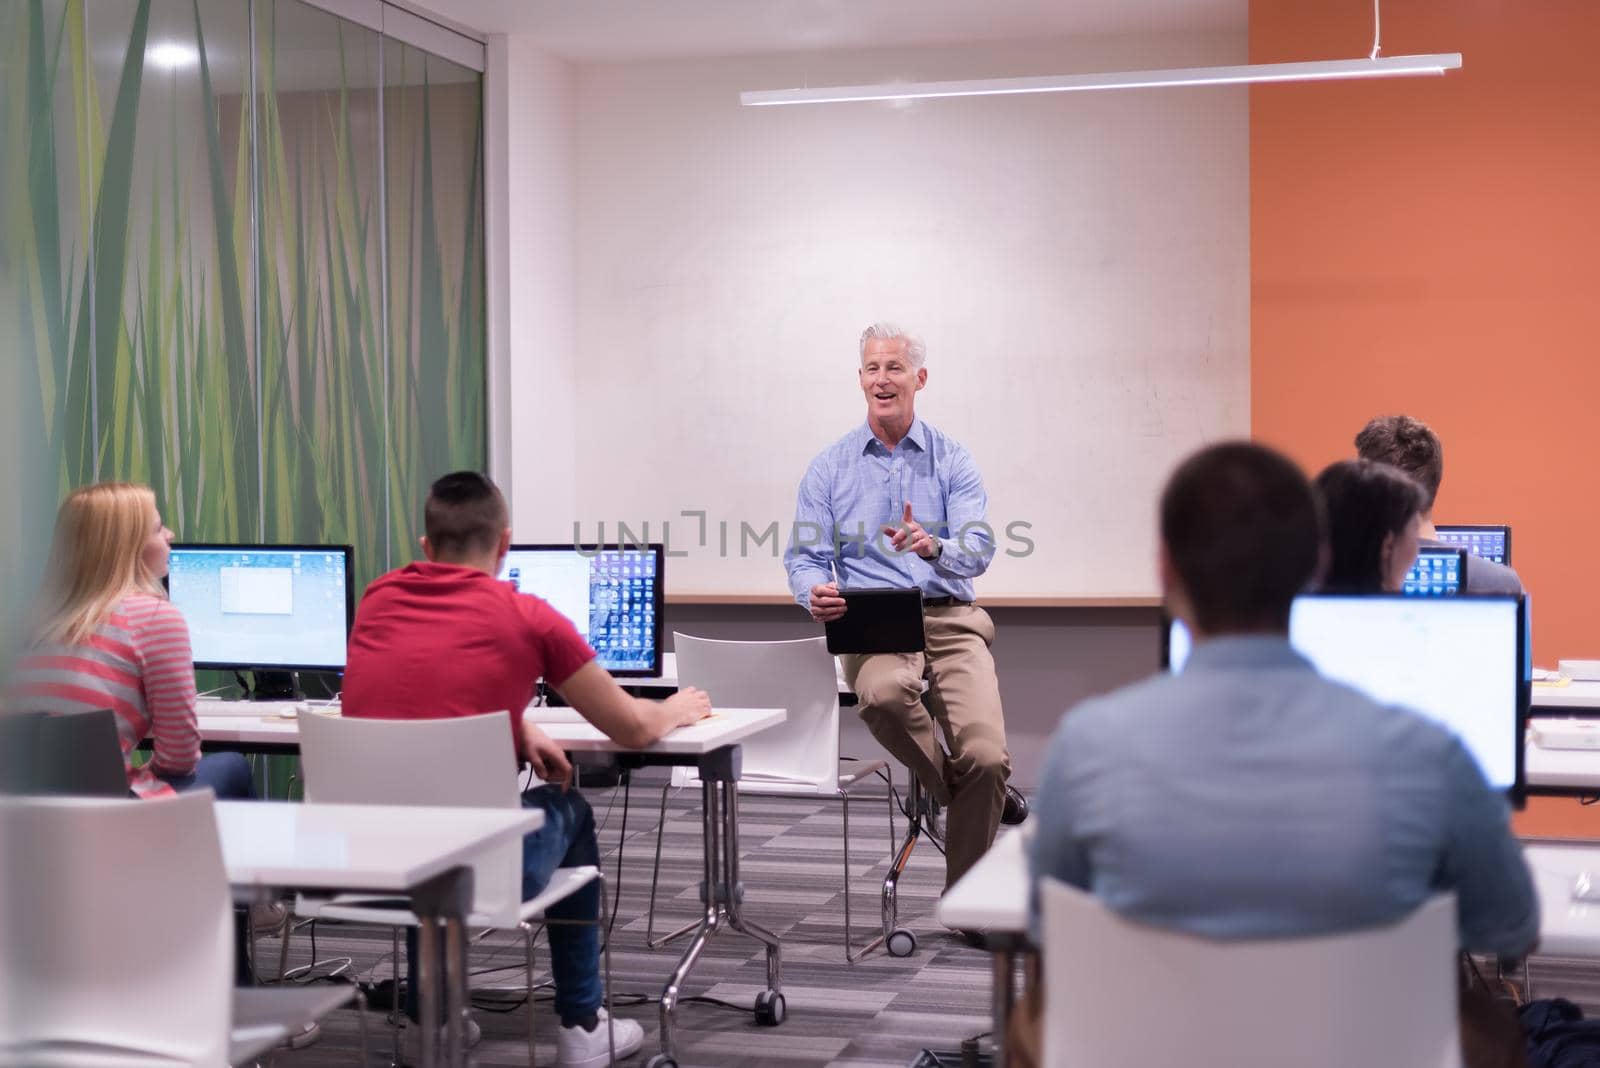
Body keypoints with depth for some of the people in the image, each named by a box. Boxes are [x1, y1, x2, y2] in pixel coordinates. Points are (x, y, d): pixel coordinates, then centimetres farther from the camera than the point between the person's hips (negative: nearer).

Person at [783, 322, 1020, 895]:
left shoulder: (953, 460, 6)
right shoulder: (829, 467, 9)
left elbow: (978, 550, -6)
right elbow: (804, 558, 5)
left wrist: (933, 547, -30)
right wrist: (816, 594, -20)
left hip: (949, 619, 0)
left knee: (986, 757, -20)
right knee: (884, 693, -38)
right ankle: (952, 789, -9)